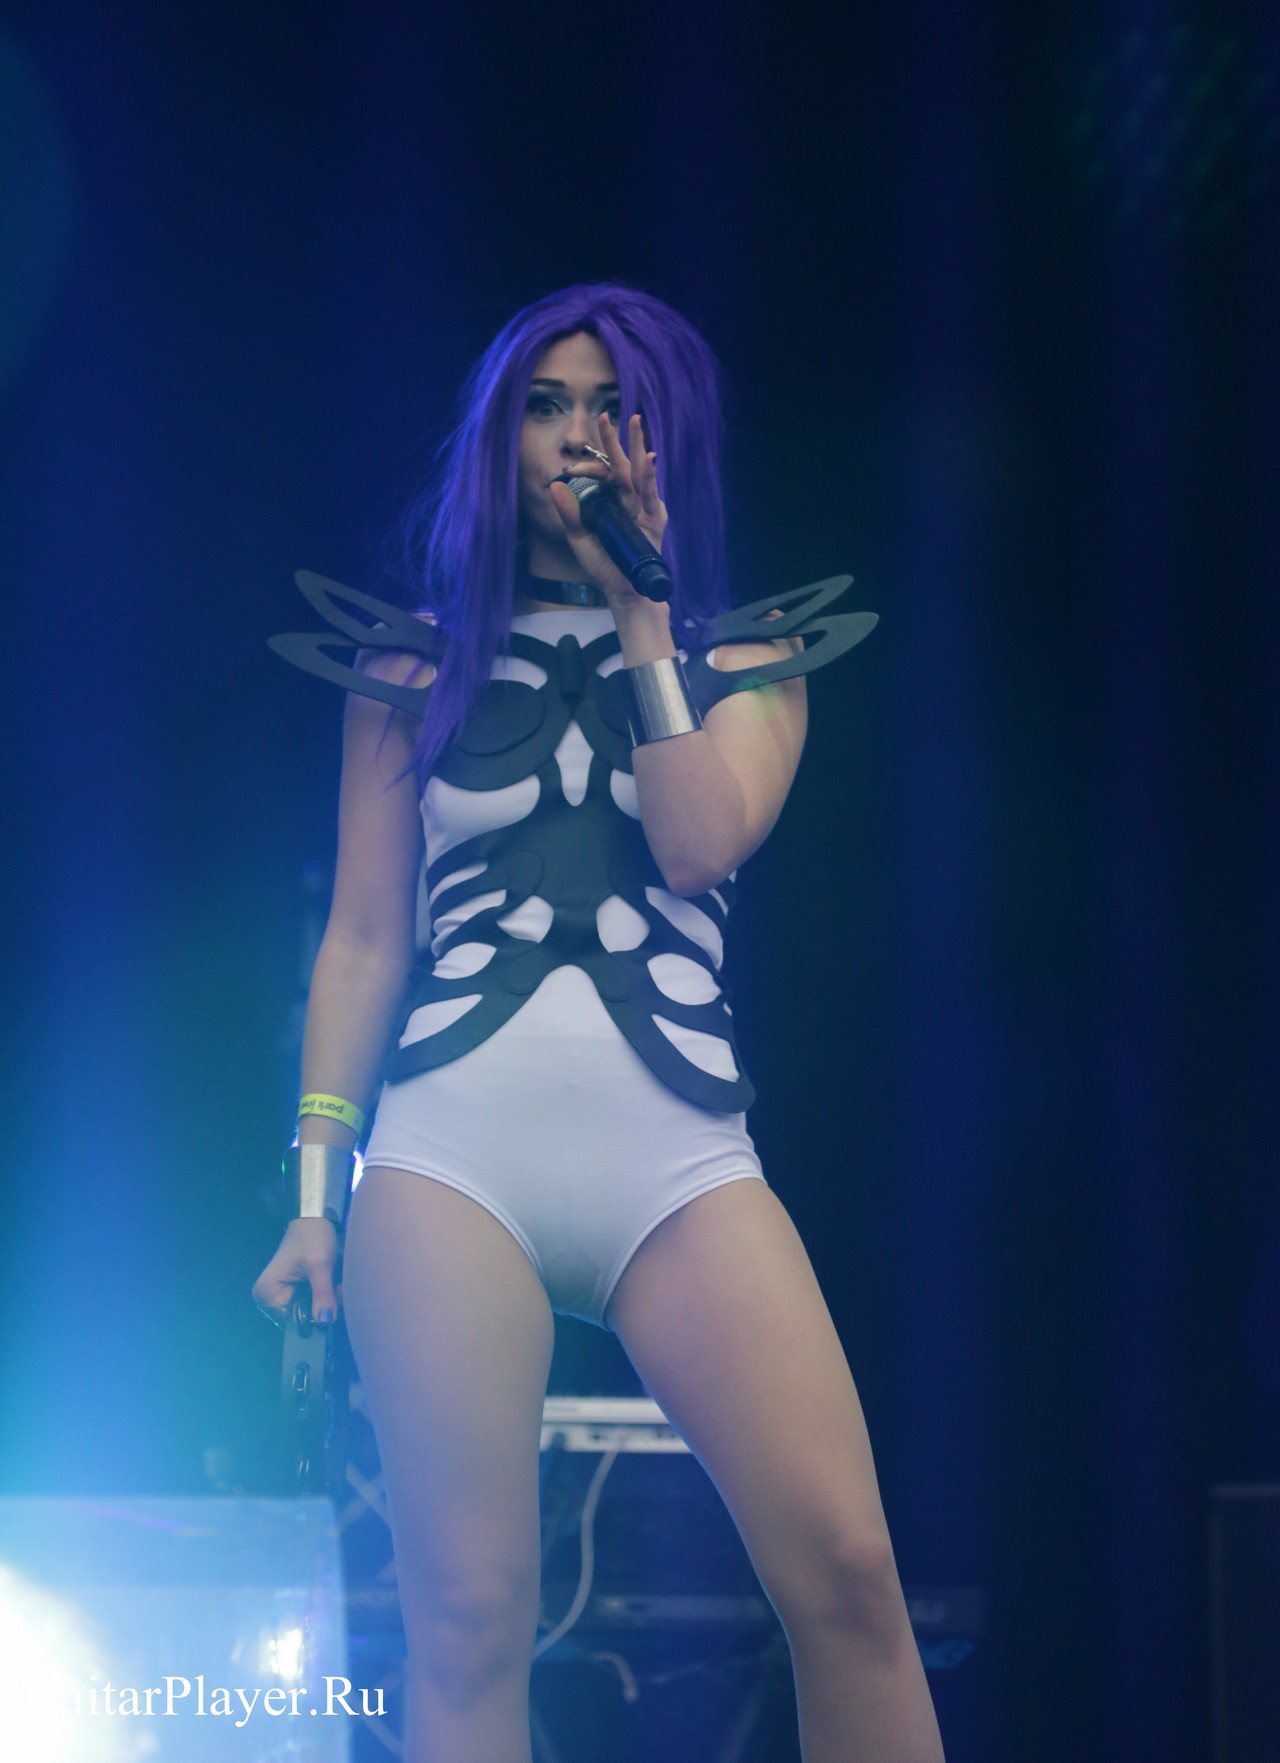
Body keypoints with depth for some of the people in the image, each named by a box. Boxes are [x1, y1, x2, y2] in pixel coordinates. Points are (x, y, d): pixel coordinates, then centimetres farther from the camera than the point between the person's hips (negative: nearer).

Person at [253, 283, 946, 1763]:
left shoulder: (741, 657, 16)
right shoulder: (417, 661, 16)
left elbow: (701, 845, -4)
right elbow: (362, 939, 13)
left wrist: (640, 616, 2)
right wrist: (316, 1190, 6)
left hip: (676, 1155, 0)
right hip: (454, 1145, 0)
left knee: (845, 1568, -14)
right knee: (467, 1613, -8)